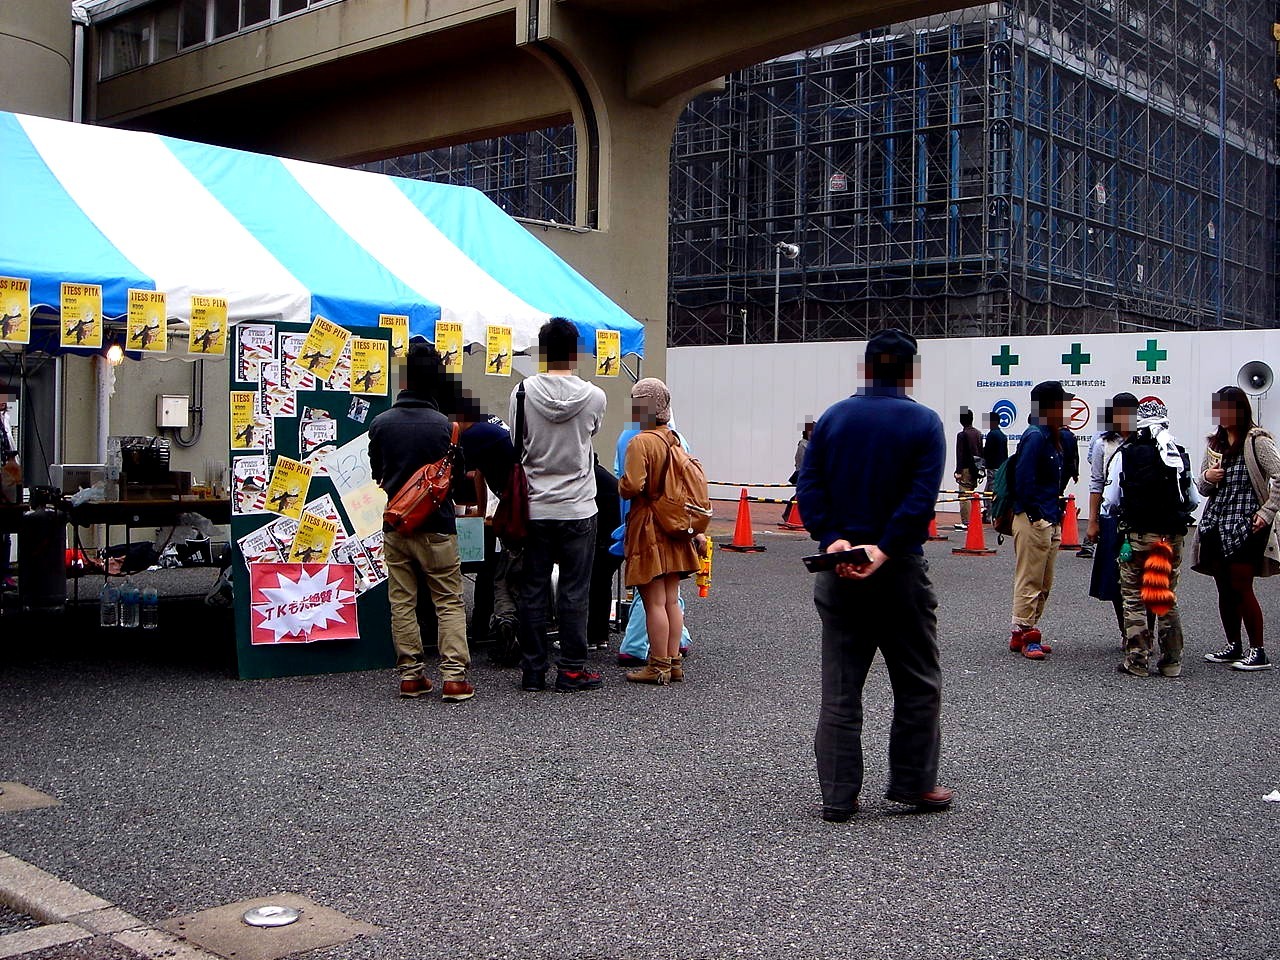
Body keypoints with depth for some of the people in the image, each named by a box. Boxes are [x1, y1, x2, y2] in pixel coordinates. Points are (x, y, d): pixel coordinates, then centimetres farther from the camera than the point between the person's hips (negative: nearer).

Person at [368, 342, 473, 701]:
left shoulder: (380, 423, -2)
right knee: (449, 602, 3)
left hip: (394, 527, 3)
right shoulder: (443, 425, -12)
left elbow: (376, 473, 11)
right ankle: (454, 676, -3)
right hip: (436, 527, -3)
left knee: (402, 602, 10)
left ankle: (411, 674, 11)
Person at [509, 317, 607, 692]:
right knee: (574, 593, 5)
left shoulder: (523, 392, -5)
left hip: (534, 509, 1)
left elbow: (515, 446, 4)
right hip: (577, 510, -1)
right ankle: (571, 669, 9)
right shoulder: (594, 397, -6)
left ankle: (533, 671, 13)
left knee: (533, 592, 8)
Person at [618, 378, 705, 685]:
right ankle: (674, 662, 17)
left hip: (648, 528, -8)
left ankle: (659, 667, 2)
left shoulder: (640, 443, -14)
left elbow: (632, 487, -24)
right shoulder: (674, 440, 10)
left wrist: (620, 485, 1)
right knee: (671, 600, 11)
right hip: (674, 531, 8)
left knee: (654, 602, -3)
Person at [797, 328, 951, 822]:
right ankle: (912, 783, 19)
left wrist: (832, 540, -12)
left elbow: (809, 484, -5)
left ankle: (838, 796, 9)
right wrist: (884, 550, -17)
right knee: (918, 683, 13)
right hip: (901, 570, -3)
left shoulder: (834, 417, 5)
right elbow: (922, 497, -15)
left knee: (839, 687, 7)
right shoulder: (924, 423, -4)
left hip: (837, 567, 3)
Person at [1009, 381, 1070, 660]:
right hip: (1033, 521, -10)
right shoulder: (1035, 436, -14)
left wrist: (1056, 515, 14)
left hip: (1050, 521, 10)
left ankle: (1027, 633, 22)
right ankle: (1023, 635, 3)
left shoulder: (1053, 438, 16)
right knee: (1030, 581, -4)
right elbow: (1024, 478, -20)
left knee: (1043, 584, 15)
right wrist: (1035, 515, -19)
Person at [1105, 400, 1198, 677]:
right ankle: (1171, 661, 16)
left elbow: (1111, 500, -7)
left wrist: (1120, 514, 15)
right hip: (1173, 537, 4)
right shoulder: (1180, 454, 4)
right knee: (1168, 599, 13)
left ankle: (1137, 660, 5)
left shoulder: (1126, 453, -7)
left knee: (1134, 598, 6)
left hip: (1138, 536, -4)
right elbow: (1193, 500, 7)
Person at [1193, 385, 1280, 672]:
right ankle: (1233, 646, 20)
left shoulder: (1257, 441, -7)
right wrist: (1207, 478, -3)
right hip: (1215, 522, 7)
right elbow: (1201, 487, 18)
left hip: (1246, 525, -7)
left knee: (1241, 587, -8)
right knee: (1224, 589, 9)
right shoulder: (1215, 442, 14)